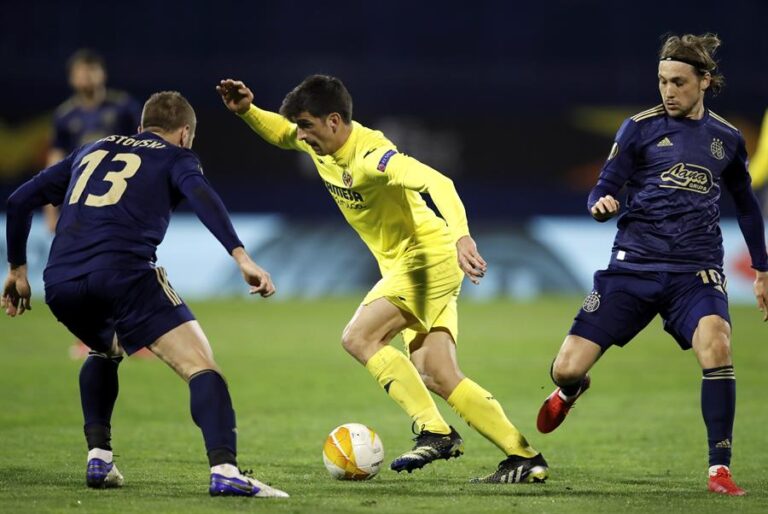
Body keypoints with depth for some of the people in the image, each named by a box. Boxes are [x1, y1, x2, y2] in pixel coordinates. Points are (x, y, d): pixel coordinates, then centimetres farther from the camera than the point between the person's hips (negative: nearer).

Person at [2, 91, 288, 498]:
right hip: (123, 274, -5)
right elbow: (201, 196, -5)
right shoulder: (175, 156, 18)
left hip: (60, 284, 6)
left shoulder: (91, 151, 33)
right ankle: (224, 470, -29)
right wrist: (241, 257, -16)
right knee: (200, 365, -7)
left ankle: (98, 459, 23)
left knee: (105, 350, 36)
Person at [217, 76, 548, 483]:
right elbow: (281, 134, 25)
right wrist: (246, 112, 5)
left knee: (358, 338, -18)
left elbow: (437, 183, -38)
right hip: (404, 264, 9)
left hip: (428, 256, -9)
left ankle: (434, 431, -18)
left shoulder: (369, 155, -25)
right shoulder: (318, 144, 2)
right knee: (436, 377, 0)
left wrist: (461, 236, -53)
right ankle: (525, 459, 0)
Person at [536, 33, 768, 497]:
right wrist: (601, 205, -23)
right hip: (634, 266, 0)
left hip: (697, 271, 0)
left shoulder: (727, 138, 10)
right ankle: (572, 389, 35)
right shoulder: (641, 128, 2)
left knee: (716, 343, -32)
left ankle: (720, 469, -21)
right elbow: (604, 190, 1)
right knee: (566, 369, -7)